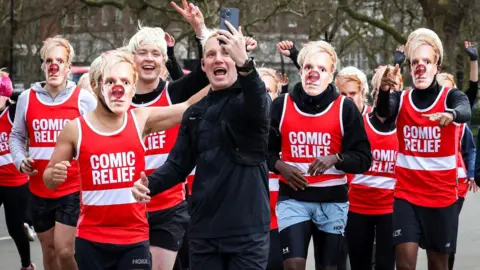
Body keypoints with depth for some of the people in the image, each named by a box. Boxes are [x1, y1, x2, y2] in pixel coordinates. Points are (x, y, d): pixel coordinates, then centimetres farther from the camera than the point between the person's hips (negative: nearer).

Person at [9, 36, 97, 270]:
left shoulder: (84, 99, -4)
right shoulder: (27, 98, 4)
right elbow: (16, 136, 13)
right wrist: (20, 161, -5)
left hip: (74, 189, -3)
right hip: (39, 190, 4)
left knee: (65, 250, -10)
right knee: (49, 251, 14)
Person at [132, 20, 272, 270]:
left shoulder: (250, 100, -3)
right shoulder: (195, 112, 13)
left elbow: (258, 108, -27)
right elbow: (179, 163, 13)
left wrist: (245, 63, -46)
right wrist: (150, 184, -8)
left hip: (247, 230, -4)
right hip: (203, 230, 5)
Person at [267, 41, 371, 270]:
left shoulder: (345, 108, -1)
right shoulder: (281, 105, 2)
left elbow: (364, 159, -3)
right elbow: (264, 150, 11)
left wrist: (335, 159, -20)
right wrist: (279, 165, -9)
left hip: (332, 201, 0)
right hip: (292, 199, 0)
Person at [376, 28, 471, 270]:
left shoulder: (451, 96, -5)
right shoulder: (401, 99, -1)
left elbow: (465, 112, -27)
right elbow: (383, 112, -23)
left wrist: (451, 115, -51)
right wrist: (384, 91, -45)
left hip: (442, 195, 0)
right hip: (405, 194, 0)